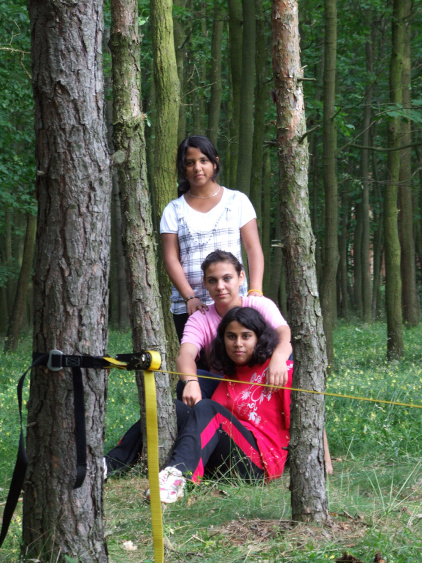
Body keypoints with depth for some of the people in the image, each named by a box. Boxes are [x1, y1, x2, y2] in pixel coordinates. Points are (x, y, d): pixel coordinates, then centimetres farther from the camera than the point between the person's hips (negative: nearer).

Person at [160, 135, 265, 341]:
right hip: (186, 307, 1)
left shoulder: (237, 201, 11)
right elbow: (171, 258, 3)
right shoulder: (174, 210, 11)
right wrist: (190, 298, -12)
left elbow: (254, 249, 4)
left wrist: (255, 291, -11)